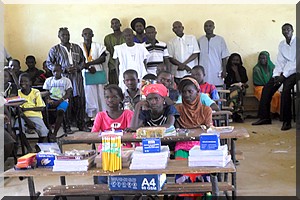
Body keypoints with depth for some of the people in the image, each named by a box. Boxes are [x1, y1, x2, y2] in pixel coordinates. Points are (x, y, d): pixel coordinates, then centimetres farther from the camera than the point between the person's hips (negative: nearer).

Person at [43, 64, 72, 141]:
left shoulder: (66, 80, 8)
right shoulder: (48, 80, 17)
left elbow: (68, 94, -2)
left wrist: (59, 101, -16)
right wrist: (48, 100, -12)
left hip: (62, 100, -3)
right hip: (51, 100, 3)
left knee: (60, 111, -36)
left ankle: (54, 133, -32)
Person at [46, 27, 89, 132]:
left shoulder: (77, 48, 14)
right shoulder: (55, 50, 4)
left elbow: (82, 61, 19)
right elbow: (49, 64, 1)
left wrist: (78, 67, -4)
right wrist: (65, 69, -10)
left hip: (77, 78, 3)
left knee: (80, 101, 3)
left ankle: (81, 124, 13)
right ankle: (66, 126, 6)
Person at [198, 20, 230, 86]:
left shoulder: (220, 40, 1)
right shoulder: (200, 40, 7)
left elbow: (224, 57, 1)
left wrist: (224, 70, -4)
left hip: (216, 71, -2)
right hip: (203, 72, 2)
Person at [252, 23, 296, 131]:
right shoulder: (281, 44, 12)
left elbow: (296, 63, -16)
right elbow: (280, 62, 8)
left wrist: (284, 75, -20)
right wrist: (276, 75, -9)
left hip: (294, 71, -7)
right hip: (283, 71, 7)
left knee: (286, 89, -30)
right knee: (267, 88, -6)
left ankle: (286, 121, -22)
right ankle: (264, 117, 0)